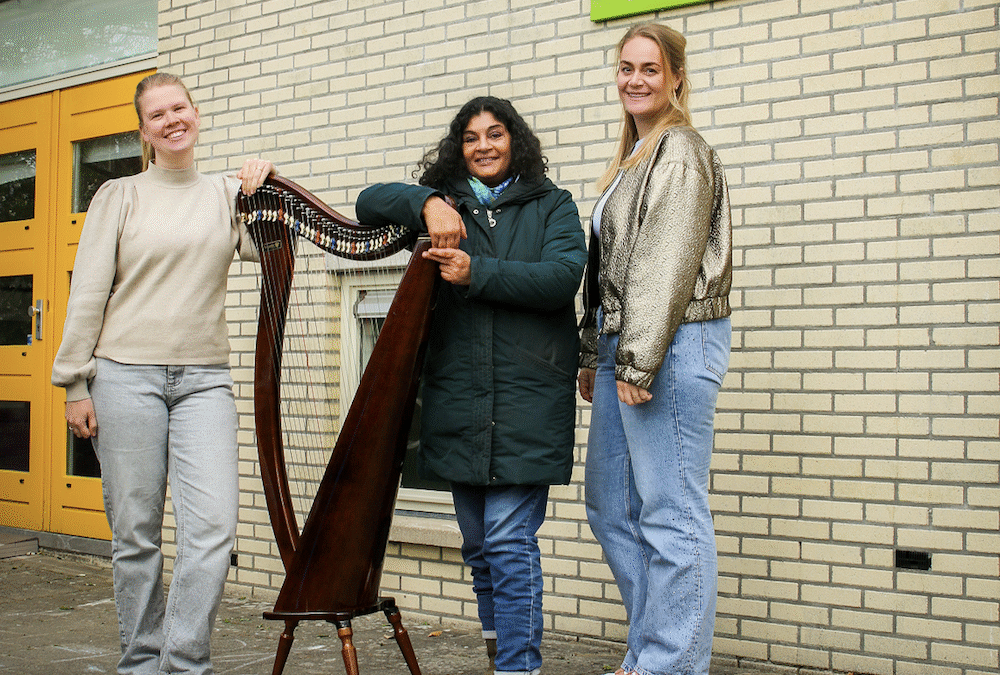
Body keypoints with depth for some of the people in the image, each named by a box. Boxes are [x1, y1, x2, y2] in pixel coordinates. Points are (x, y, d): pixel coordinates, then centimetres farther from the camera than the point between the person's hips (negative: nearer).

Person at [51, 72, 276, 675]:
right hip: (126, 375, -1)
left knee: (215, 525, -11)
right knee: (136, 532, 3)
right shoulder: (120, 196, 8)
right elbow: (88, 294, 4)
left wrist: (262, 195, -7)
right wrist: (75, 383, 0)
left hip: (205, 378, 2)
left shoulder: (226, 194, 13)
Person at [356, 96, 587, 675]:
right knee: (478, 545, 13)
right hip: (458, 396, 4)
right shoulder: (444, 205, 14)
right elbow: (371, 201, 8)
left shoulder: (552, 205, 7)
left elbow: (563, 278, -8)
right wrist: (426, 202, -10)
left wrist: (475, 273, -14)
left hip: (528, 397, -4)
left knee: (509, 542, -8)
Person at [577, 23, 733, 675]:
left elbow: (667, 264, -15)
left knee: (670, 512, -6)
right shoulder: (635, 158, 23)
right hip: (625, 347, 10)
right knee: (610, 504, 13)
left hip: (673, 342, -10)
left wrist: (639, 359, -19)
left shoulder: (681, 150, -6)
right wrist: (594, 354, 21)